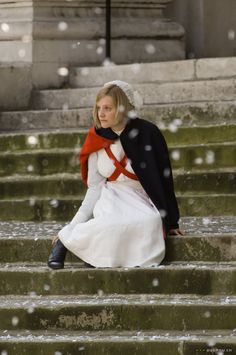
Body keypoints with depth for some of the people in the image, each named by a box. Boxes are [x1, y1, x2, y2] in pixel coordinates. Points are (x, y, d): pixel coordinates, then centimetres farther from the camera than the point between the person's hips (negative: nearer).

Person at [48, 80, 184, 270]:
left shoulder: (147, 133, -7)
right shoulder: (97, 140, 1)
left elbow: (163, 178, -1)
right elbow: (94, 188, 2)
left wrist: (171, 222, 2)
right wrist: (73, 226, -6)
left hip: (143, 201, -1)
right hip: (111, 199, 1)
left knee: (150, 224, -38)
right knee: (112, 224, -35)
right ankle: (65, 239, -15)